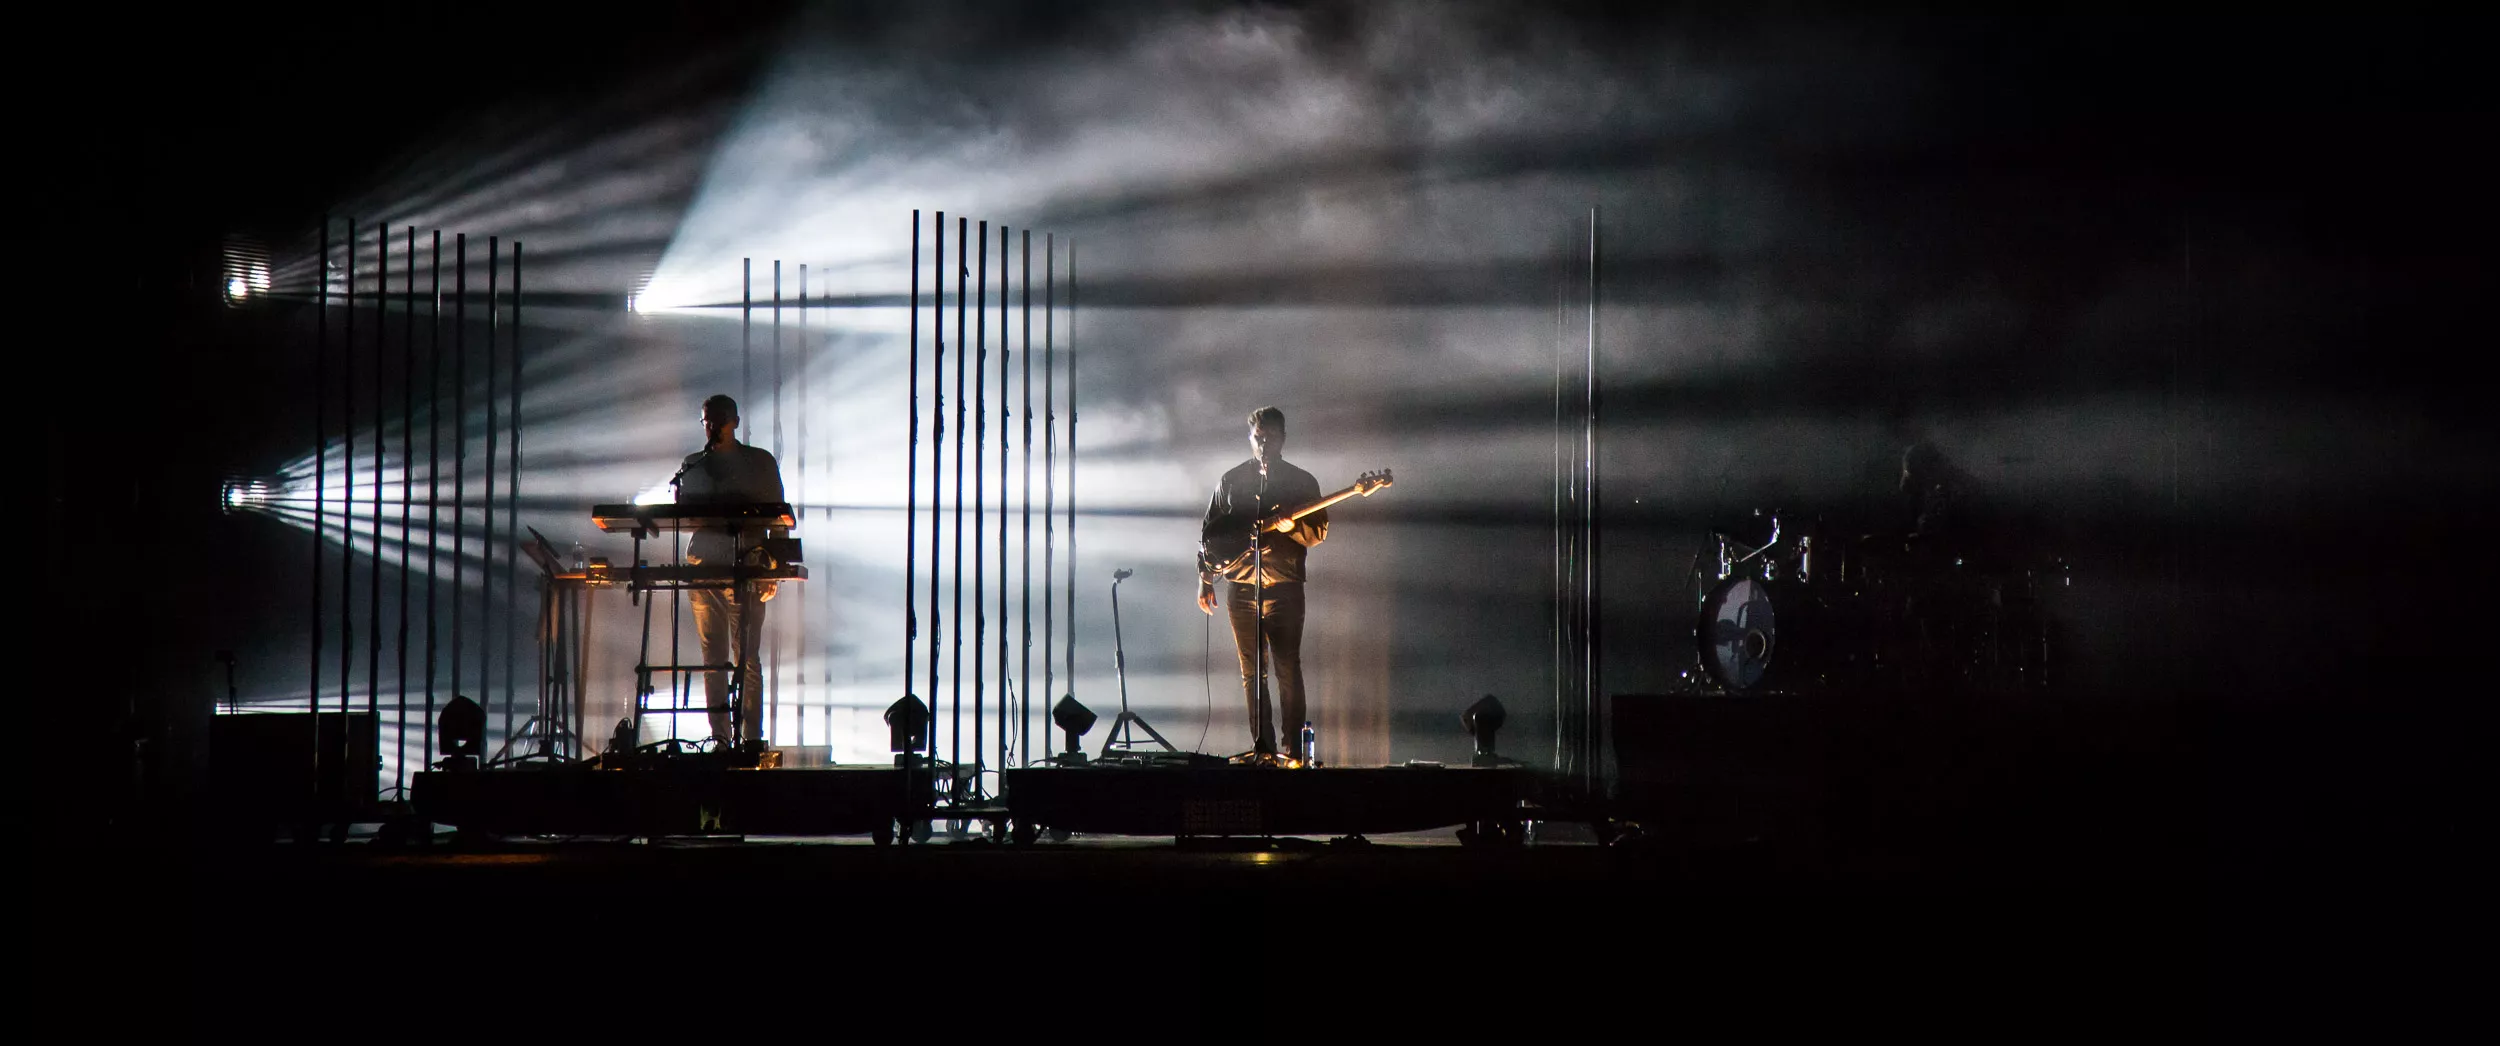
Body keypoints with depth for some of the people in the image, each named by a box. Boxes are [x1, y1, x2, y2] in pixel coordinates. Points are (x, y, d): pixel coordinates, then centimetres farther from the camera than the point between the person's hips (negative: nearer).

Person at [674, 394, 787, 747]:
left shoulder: (760, 462, 7)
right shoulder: (692, 466, 15)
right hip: (703, 566, 3)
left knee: (747, 655, -6)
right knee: (712, 657, 3)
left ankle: (752, 737, -5)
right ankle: (719, 737, 6)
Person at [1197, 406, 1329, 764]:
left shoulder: (1301, 482, 6)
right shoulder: (1231, 480, 12)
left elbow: (1319, 531, 1)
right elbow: (1209, 532, 14)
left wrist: (1292, 526, -19)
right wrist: (1205, 579, 8)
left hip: (1284, 587, -3)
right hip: (1240, 587, 3)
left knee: (1288, 671, -8)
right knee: (1251, 673, 4)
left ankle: (1294, 751, -6)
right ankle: (1263, 748, 8)